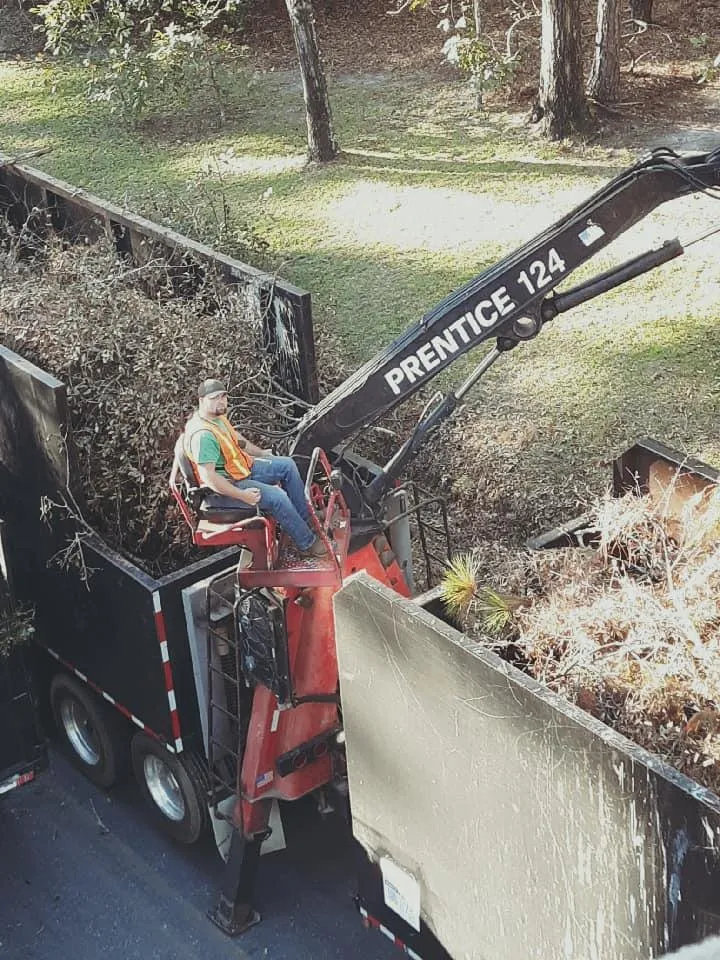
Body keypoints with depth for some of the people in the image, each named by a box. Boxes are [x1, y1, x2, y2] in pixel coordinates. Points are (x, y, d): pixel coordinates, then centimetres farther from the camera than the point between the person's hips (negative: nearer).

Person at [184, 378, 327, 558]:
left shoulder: (218, 416, 2)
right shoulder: (202, 435, -30)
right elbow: (208, 476, -33)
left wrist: (260, 453, 27)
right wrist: (242, 495, -32)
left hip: (242, 468, 11)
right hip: (224, 488, -11)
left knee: (287, 465, 7)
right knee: (277, 496, -24)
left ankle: (305, 521, 13)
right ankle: (307, 543, -7)